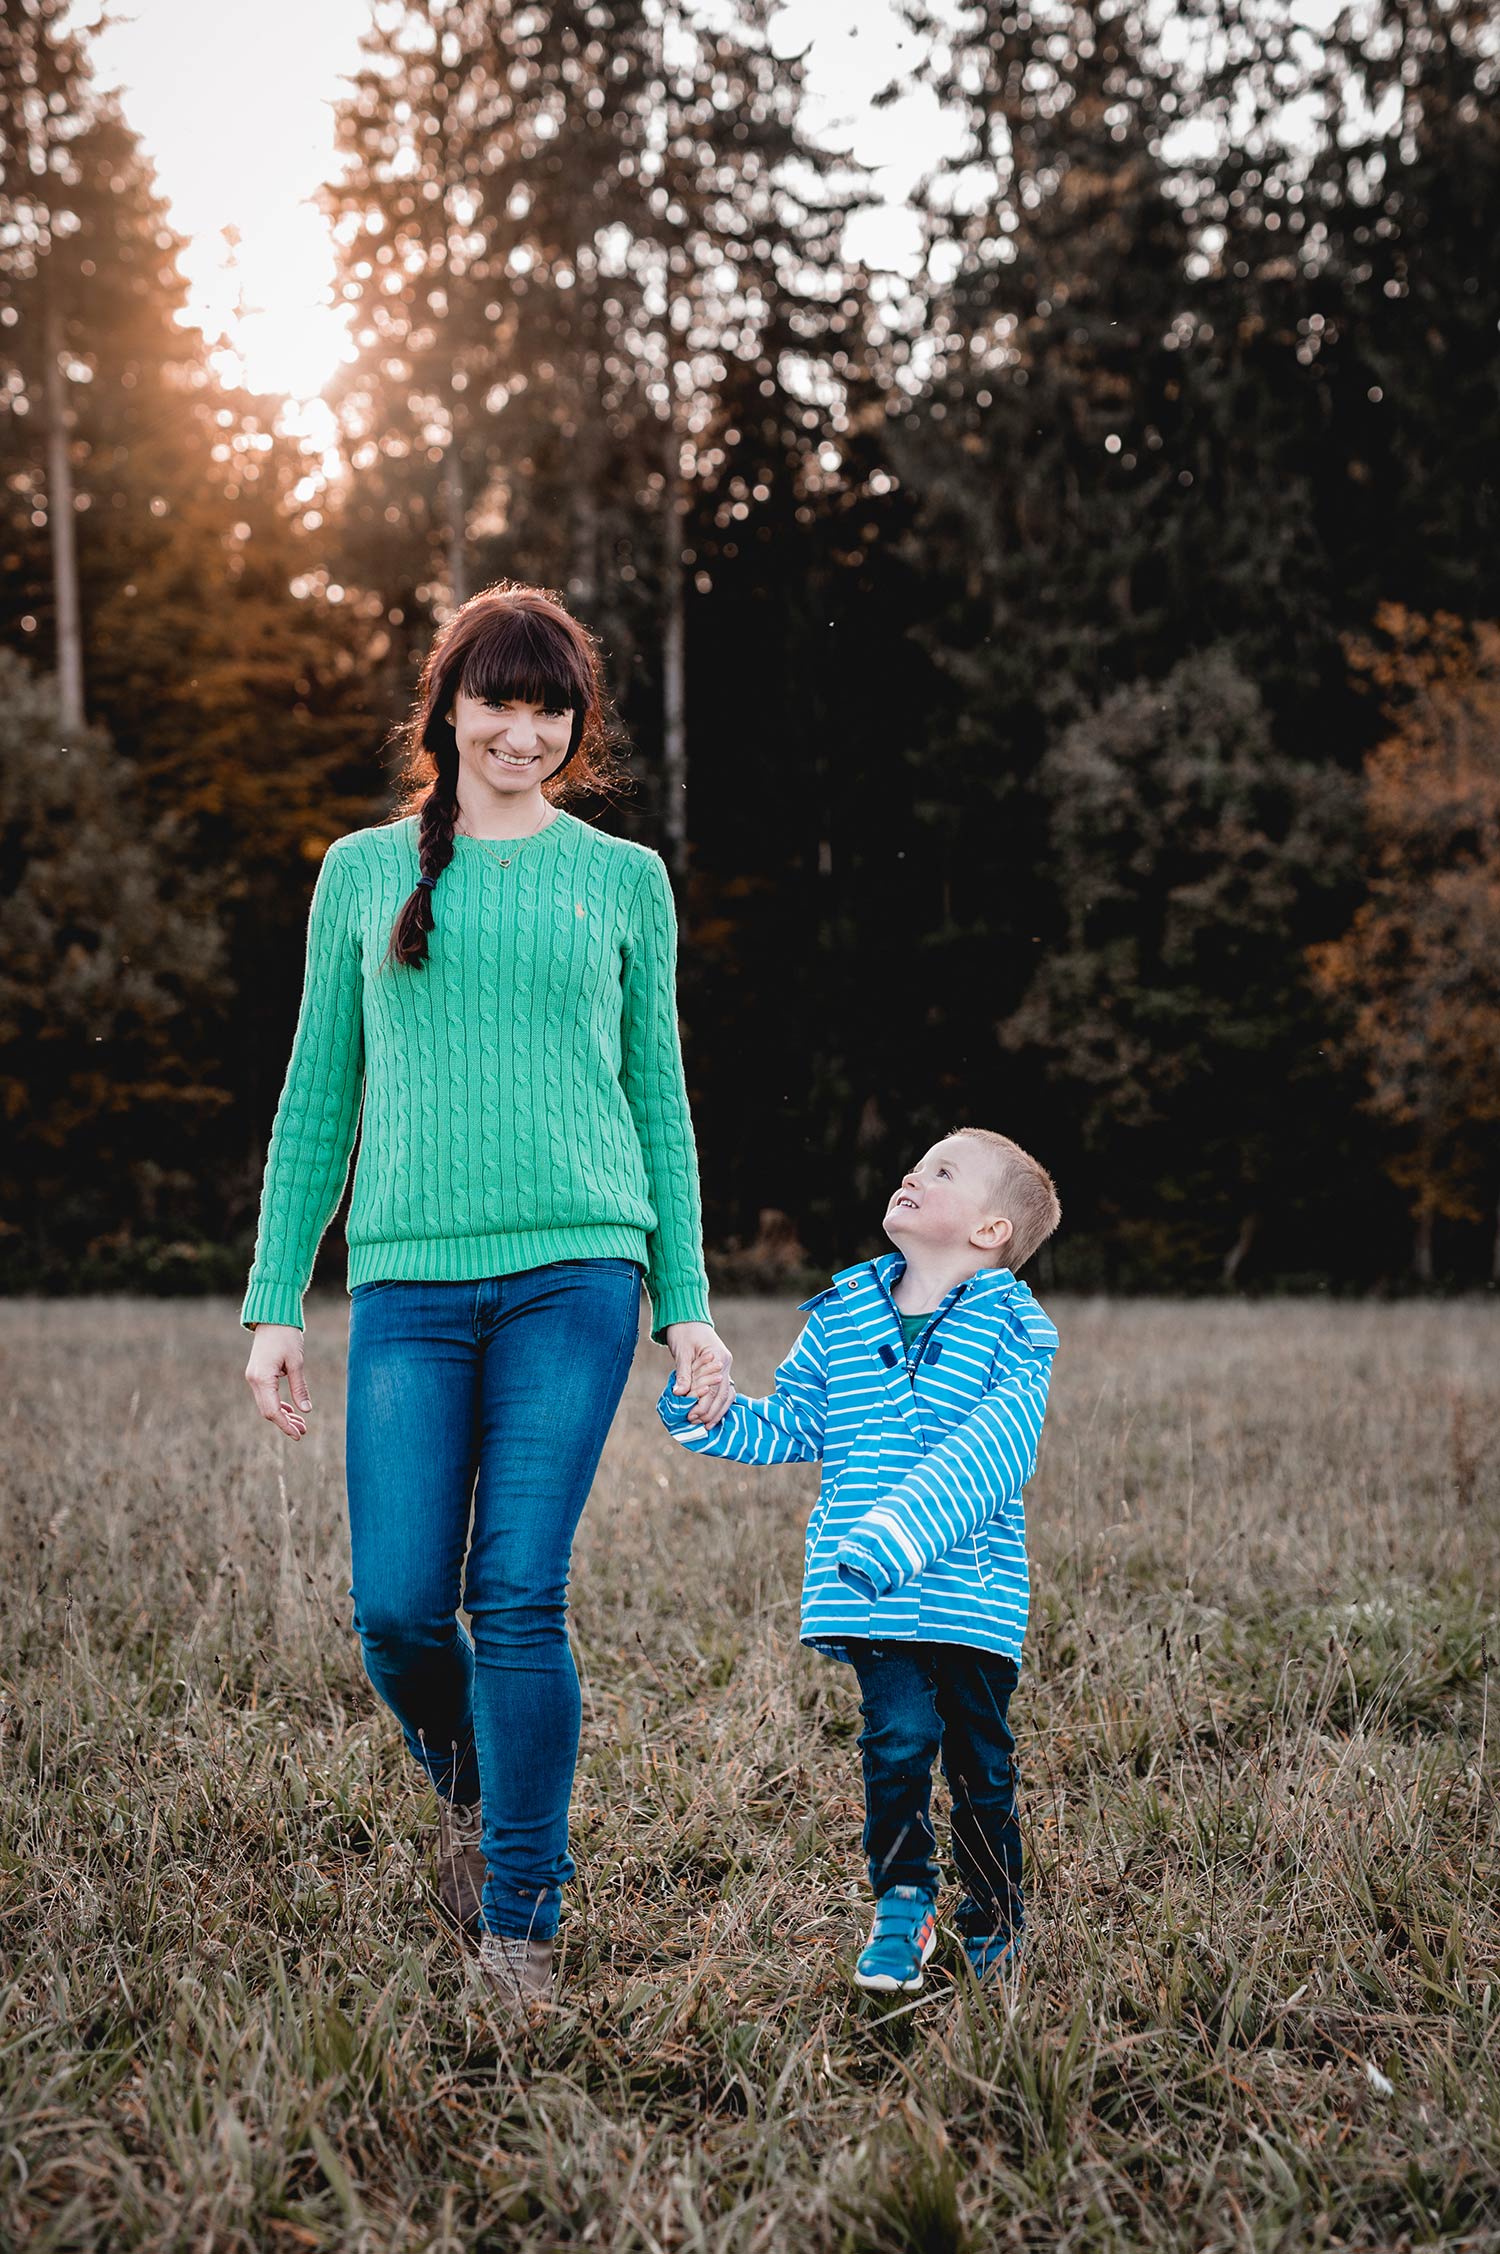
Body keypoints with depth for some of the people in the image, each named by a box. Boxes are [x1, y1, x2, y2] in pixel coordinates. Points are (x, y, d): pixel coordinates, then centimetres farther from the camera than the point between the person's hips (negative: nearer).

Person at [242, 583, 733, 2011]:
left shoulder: (623, 881, 11)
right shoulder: (365, 873, 12)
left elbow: (656, 1101, 14)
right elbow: (318, 1100, 14)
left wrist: (686, 1305, 9)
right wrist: (275, 1303, 8)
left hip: (574, 1268, -1)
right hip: (409, 1278, 1)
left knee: (520, 1601, -7)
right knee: (398, 1604, -5)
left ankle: (520, 1922, 7)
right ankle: (467, 1790, 28)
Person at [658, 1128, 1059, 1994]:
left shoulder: (1009, 1325, -5)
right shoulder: (841, 1313, 9)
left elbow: (993, 1449, -19)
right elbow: (791, 1426, 19)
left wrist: (902, 1533, -31)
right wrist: (716, 1418, -2)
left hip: (974, 1588, -2)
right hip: (870, 1594, 2)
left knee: (980, 1752, 6)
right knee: (899, 1738, -8)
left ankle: (995, 1914, 25)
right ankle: (903, 1908, 10)